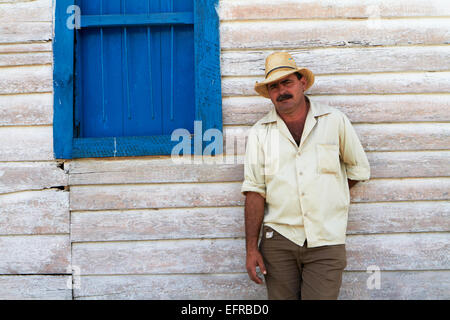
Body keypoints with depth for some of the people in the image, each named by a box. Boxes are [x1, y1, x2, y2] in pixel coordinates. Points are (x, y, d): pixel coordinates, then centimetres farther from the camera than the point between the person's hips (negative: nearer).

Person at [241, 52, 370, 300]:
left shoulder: (335, 121, 4)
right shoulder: (259, 133, 4)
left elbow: (359, 169, 14)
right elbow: (254, 191, -1)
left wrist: (326, 194, 7)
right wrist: (251, 248, -5)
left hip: (326, 241, 0)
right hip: (278, 239, 1)